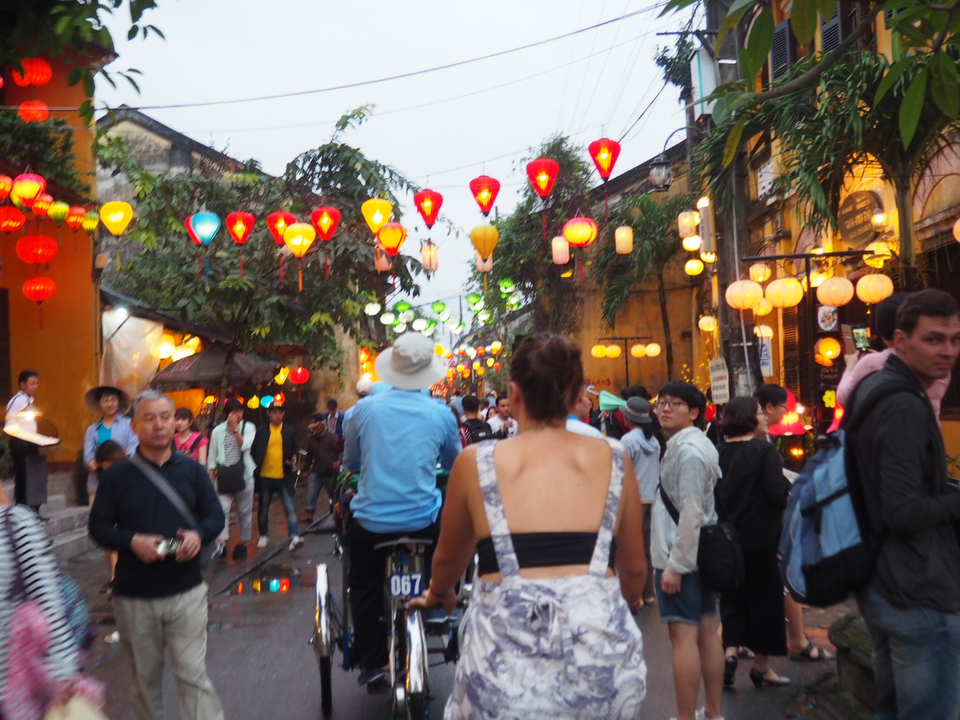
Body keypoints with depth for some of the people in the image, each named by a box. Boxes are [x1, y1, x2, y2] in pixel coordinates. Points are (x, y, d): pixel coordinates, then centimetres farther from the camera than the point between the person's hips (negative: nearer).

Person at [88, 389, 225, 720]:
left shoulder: (192, 470, 3)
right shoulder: (117, 475, -1)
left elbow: (215, 515, 6)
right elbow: (98, 526, 0)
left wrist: (199, 535, -16)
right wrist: (132, 541, -19)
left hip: (187, 592, 0)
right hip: (133, 596, 0)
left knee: (194, 675, -2)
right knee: (145, 678, 16)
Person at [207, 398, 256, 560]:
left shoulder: (249, 427, 1)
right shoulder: (218, 430, 4)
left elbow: (245, 445, -16)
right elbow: (212, 456, 7)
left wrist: (235, 428, -13)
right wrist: (211, 477, 3)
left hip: (244, 475, 0)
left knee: (245, 511, 7)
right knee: (223, 509, -13)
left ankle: (243, 543, 19)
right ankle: (222, 544, -20)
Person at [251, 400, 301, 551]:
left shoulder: (290, 431, 6)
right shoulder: (261, 432, 4)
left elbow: (294, 449, 11)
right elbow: (254, 452, 4)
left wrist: (294, 458, -9)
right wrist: (255, 468, -6)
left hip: (284, 476, -1)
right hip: (265, 476, 1)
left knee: (290, 507, -8)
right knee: (263, 509, 13)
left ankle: (294, 536, -10)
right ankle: (264, 536, 28)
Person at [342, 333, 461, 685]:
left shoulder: (365, 408, -6)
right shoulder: (441, 414, -6)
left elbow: (350, 462, 9)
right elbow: (454, 465, 12)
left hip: (371, 520, 0)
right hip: (422, 521, 0)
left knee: (364, 589, 21)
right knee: (422, 590, 25)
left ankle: (371, 663, 25)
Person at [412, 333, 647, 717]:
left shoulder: (475, 462, 1)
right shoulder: (614, 459, 3)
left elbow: (449, 559, 17)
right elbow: (633, 569, 13)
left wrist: (439, 593, 39)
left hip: (509, 651, -1)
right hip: (601, 643, 2)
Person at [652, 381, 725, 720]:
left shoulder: (687, 449, -16)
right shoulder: (700, 445, 14)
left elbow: (691, 512, -21)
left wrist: (675, 564, -20)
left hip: (681, 557, -10)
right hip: (699, 552, 10)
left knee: (684, 636, -5)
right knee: (707, 632, 13)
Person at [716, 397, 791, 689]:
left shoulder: (719, 452, 0)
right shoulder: (764, 450, -14)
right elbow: (778, 492, -21)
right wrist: (790, 488, -1)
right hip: (760, 539, -4)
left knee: (733, 597, 16)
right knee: (765, 597, 9)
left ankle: (731, 652, 1)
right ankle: (761, 666, 18)